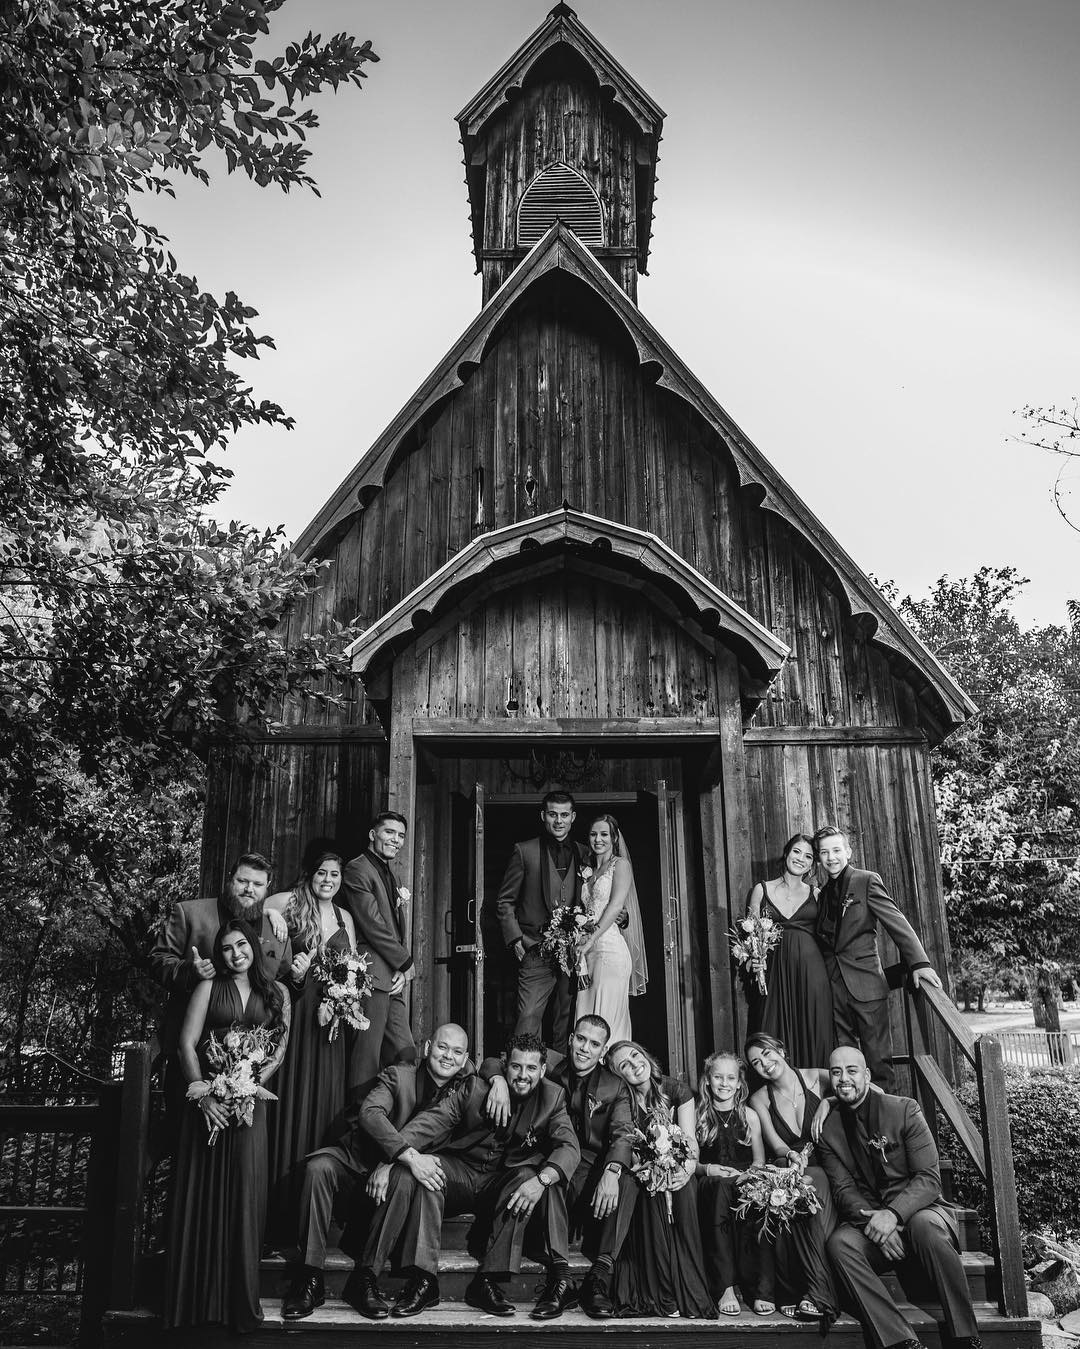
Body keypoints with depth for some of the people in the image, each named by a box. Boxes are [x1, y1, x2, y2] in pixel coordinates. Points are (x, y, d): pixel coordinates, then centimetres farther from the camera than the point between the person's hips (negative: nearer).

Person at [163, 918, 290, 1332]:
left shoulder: (275, 993, 10)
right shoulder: (209, 988, 7)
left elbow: (279, 1049, 5)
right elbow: (187, 1044, 0)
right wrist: (203, 1094, -12)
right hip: (208, 1097, 0)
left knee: (244, 1189, -2)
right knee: (202, 1192, 2)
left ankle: (240, 1299, 8)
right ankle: (197, 1298, 12)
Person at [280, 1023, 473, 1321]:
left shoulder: (462, 1093, 4)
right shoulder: (398, 1075, -4)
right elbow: (370, 1113, -22)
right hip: (356, 1160, -1)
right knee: (319, 1167, -31)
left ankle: (363, 1282, -21)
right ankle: (309, 1279, -22)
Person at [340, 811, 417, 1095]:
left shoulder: (390, 877, 21)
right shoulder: (358, 870, -6)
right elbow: (373, 926, -13)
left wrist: (403, 971, 2)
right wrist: (407, 964, -6)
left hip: (394, 977, 9)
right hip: (372, 975, -9)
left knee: (405, 1055, 6)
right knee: (369, 1056, -5)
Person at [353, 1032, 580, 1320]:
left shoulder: (552, 1098, -2)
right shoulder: (475, 1088, -6)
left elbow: (569, 1147, -14)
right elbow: (430, 1121, -14)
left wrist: (541, 1180, -34)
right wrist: (410, 1155, -36)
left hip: (503, 1183, 0)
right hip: (459, 1172, 0)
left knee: (529, 1177, -33)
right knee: (408, 1173, -27)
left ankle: (487, 1281, -29)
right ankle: (423, 1280, -28)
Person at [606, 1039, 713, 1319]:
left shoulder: (677, 1090, 1)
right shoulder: (623, 1101, 3)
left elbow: (690, 1140, -7)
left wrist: (687, 1169, -27)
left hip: (677, 1172, 0)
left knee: (684, 1190, -29)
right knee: (653, 1192, -29)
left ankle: (692, 1293, -27)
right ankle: (663, 1296, -27)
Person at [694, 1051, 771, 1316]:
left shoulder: (750, 1117, 12)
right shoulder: (697, 1116, 10)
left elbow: (759, 1161, 11)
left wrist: (748, 1175, -10)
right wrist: (708, 1169, -14)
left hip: (745, 1181, 1)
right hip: (709, 1185, -1)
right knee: (720, 1187, -37)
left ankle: (763, 1288, -35)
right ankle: (725, 1288, -37)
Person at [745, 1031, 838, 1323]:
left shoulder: (816, 1078, 2)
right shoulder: (759, 1100, 9)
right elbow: (775, 1144, -4)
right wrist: (791, 1155, -26)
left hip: (826, 1170, -1)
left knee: (814, 1185, -34)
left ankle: (818, 1294, -34)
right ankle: (822, 1294, -29)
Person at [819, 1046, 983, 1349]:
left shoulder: (904, 1110, -4)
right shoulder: (829, 1130, 4)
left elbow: (929, 1178, -10)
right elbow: (844, 1189, -1)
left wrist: (893, 1213, -27)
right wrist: (872, 1220, -23)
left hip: (917, 1210, -2)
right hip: (867, 1220, 2)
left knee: (924, 1224, -36)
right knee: (839, 1243, -30)